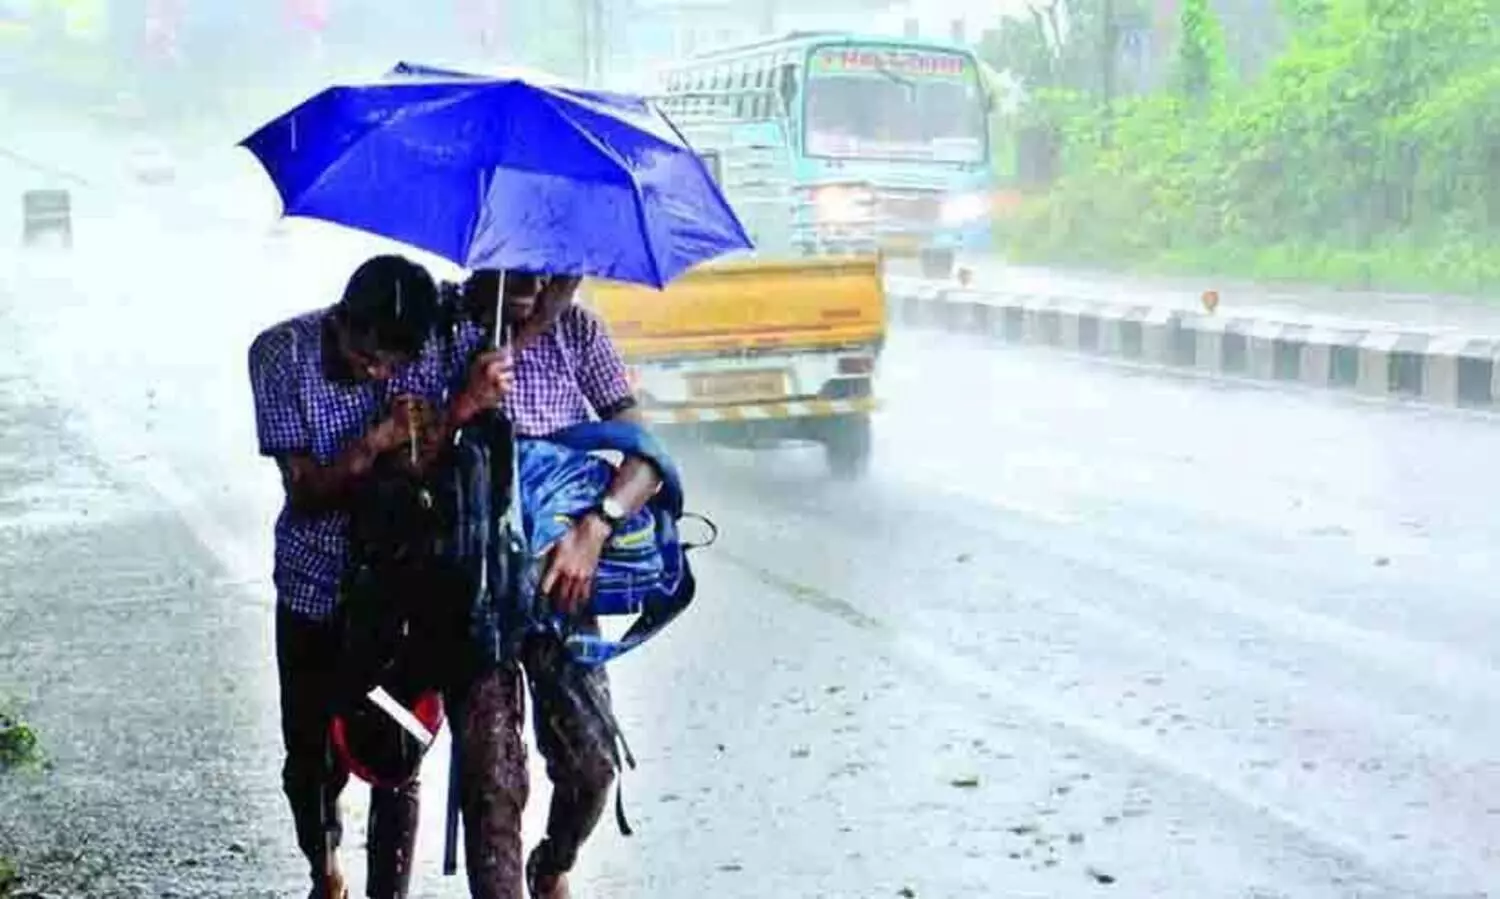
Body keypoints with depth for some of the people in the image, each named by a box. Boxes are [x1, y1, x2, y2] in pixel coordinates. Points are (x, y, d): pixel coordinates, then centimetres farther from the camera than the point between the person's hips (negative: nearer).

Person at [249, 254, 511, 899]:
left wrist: (464, 410, -39)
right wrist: (379, 440, -35)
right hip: (316, 587, 1)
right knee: (311, 760, 11)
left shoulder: (444, 344, -16)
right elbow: (307, 492, -18)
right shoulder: (282, 354, -17)